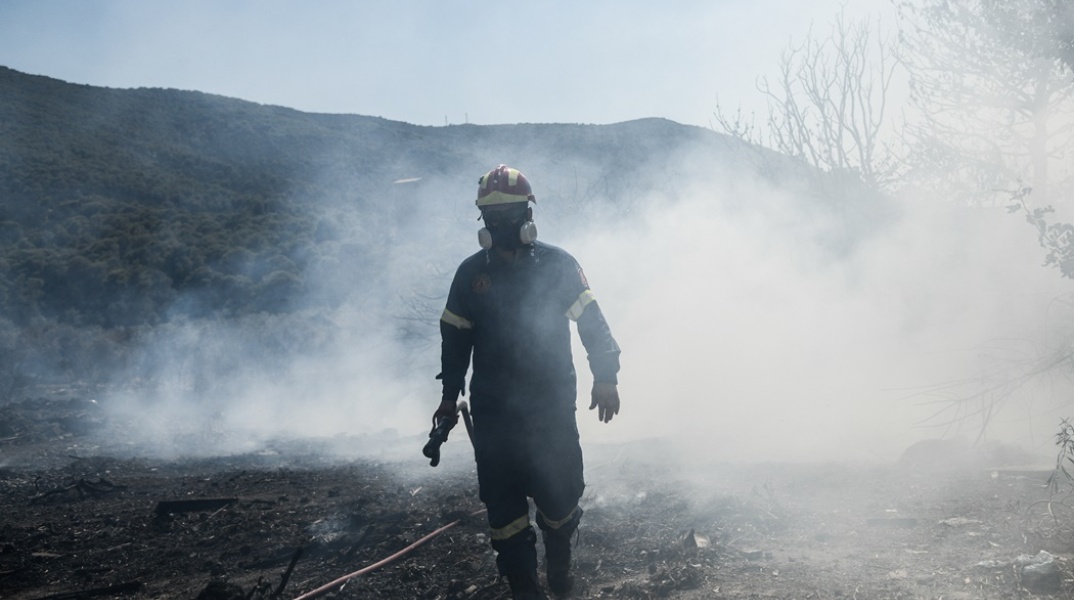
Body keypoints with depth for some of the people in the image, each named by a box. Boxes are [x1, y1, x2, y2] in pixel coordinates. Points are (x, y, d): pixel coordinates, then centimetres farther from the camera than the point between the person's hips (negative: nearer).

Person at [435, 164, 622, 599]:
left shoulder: (558, 265, -3)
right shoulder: (472, 273, 2)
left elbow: (591, 320, -2)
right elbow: (455, 336, 10)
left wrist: (605, 376, -12)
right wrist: (450, 395, 11)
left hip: (552, 404, -1)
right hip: (493, 410, 1)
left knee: (560, 491, 3)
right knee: (503, 499, 0)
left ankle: (559, 562, 32)